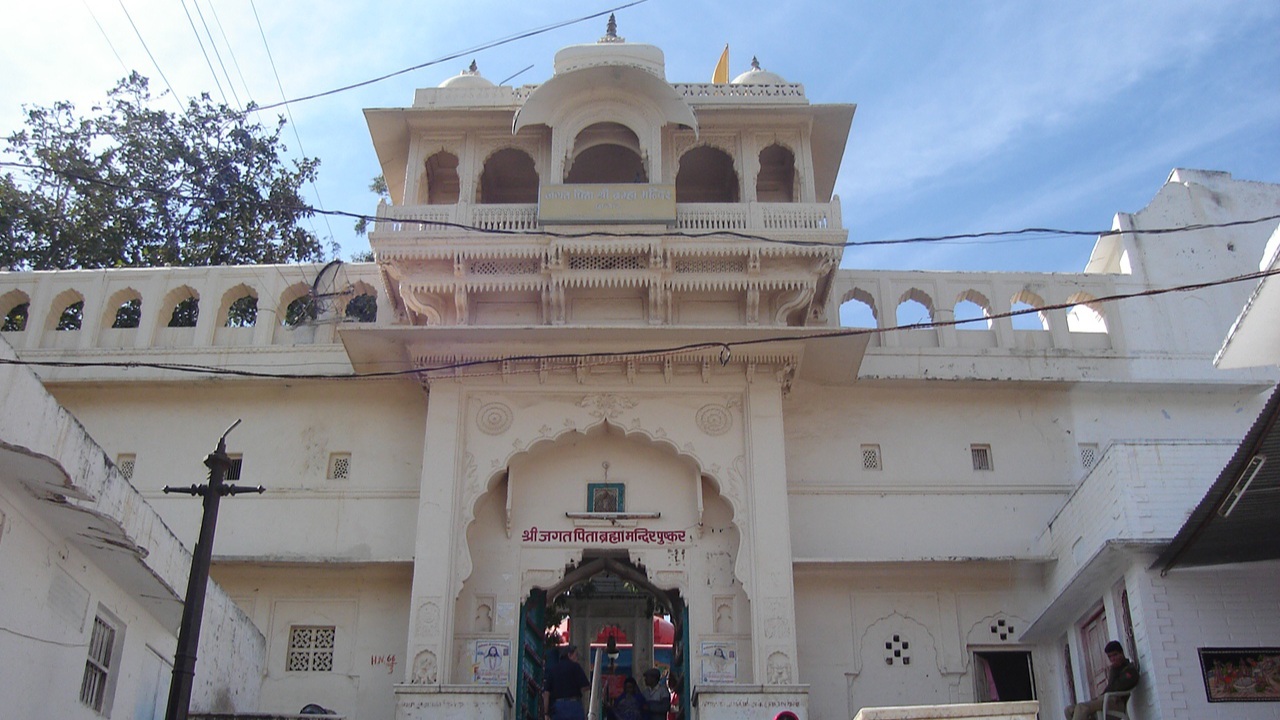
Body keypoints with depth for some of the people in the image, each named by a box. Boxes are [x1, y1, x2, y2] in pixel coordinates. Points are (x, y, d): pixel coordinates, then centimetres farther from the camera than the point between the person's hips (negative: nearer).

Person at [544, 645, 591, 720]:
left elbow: (546, 693, 5)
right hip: (573, 705, -5)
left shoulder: (552, 669, 10)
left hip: (557, 706, 5)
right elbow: (584, 687, -11)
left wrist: (546, 711, 6)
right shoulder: (574, 666, -3)